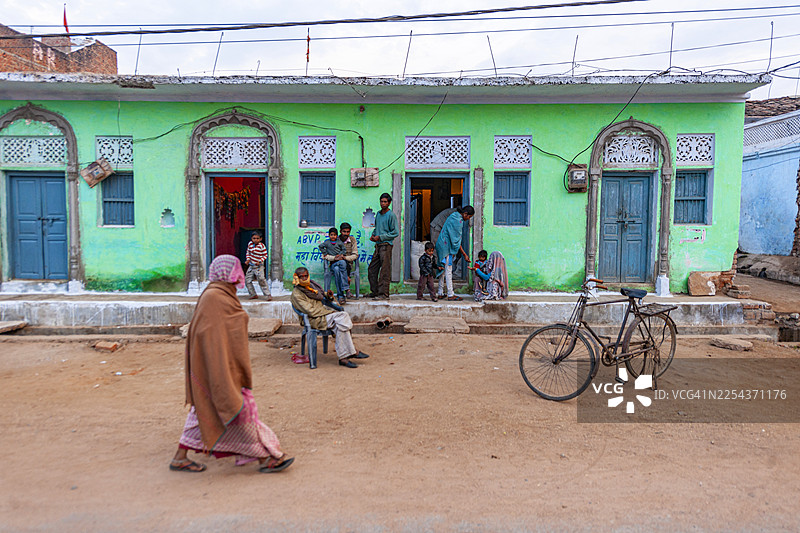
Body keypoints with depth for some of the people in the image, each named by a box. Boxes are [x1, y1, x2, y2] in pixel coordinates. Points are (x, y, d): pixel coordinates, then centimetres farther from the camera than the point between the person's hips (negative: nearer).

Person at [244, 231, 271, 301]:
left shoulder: (262, 246, -14)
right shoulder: (250, 244, 2)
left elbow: (265, 255, -9)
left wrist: (260, 261, -22)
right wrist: (248, 259, -1)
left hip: (259, 266, -6)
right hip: (251, 265, 6)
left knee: (261, 280, -16)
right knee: (247, 280, 5)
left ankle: (268, 295, -8)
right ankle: (253, 295, 18)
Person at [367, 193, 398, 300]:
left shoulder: (391, 215, -7)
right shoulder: (378, 214, 15)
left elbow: (395, 233, -10)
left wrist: (380, 237, -12)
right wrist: (373, 235, 9)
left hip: (386, 245, -8)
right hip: (378, 245, 8)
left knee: (385, 271, -6)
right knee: (371, 269, 9)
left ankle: (383, 294, -3)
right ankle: (374, 291, 19)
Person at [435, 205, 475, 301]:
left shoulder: (454, 215, 11)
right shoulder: (458, 221, -19)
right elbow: (456, 241, -17)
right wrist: (464, 254, -11)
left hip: (442, 245, 10)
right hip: (447, 247, -10)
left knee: (443, 269, 13)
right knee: (448, 270, -6)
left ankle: (441, 293, 19)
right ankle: (450, 295, -1)